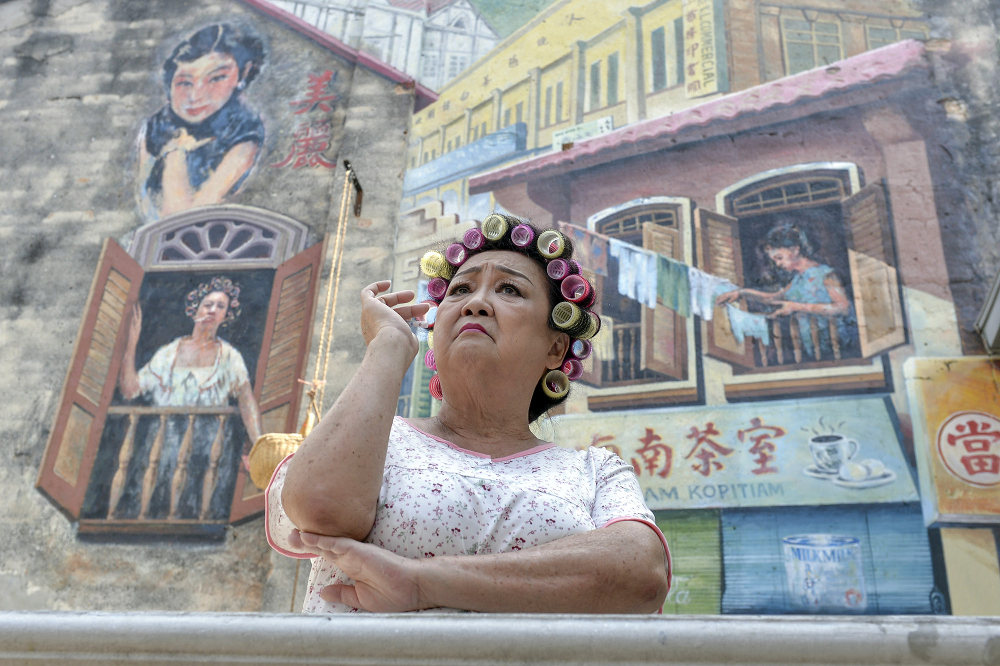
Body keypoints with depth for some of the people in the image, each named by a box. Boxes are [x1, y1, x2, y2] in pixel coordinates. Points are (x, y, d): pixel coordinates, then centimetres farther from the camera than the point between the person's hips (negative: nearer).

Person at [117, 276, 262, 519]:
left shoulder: (229, 356, 7)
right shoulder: (170, 352, 12)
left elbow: (246, 400, -5)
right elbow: (129, 389, 7)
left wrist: (259, 446, -19)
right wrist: (131, 344, -1)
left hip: (207, 443, -2)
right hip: (164, 440, 2)